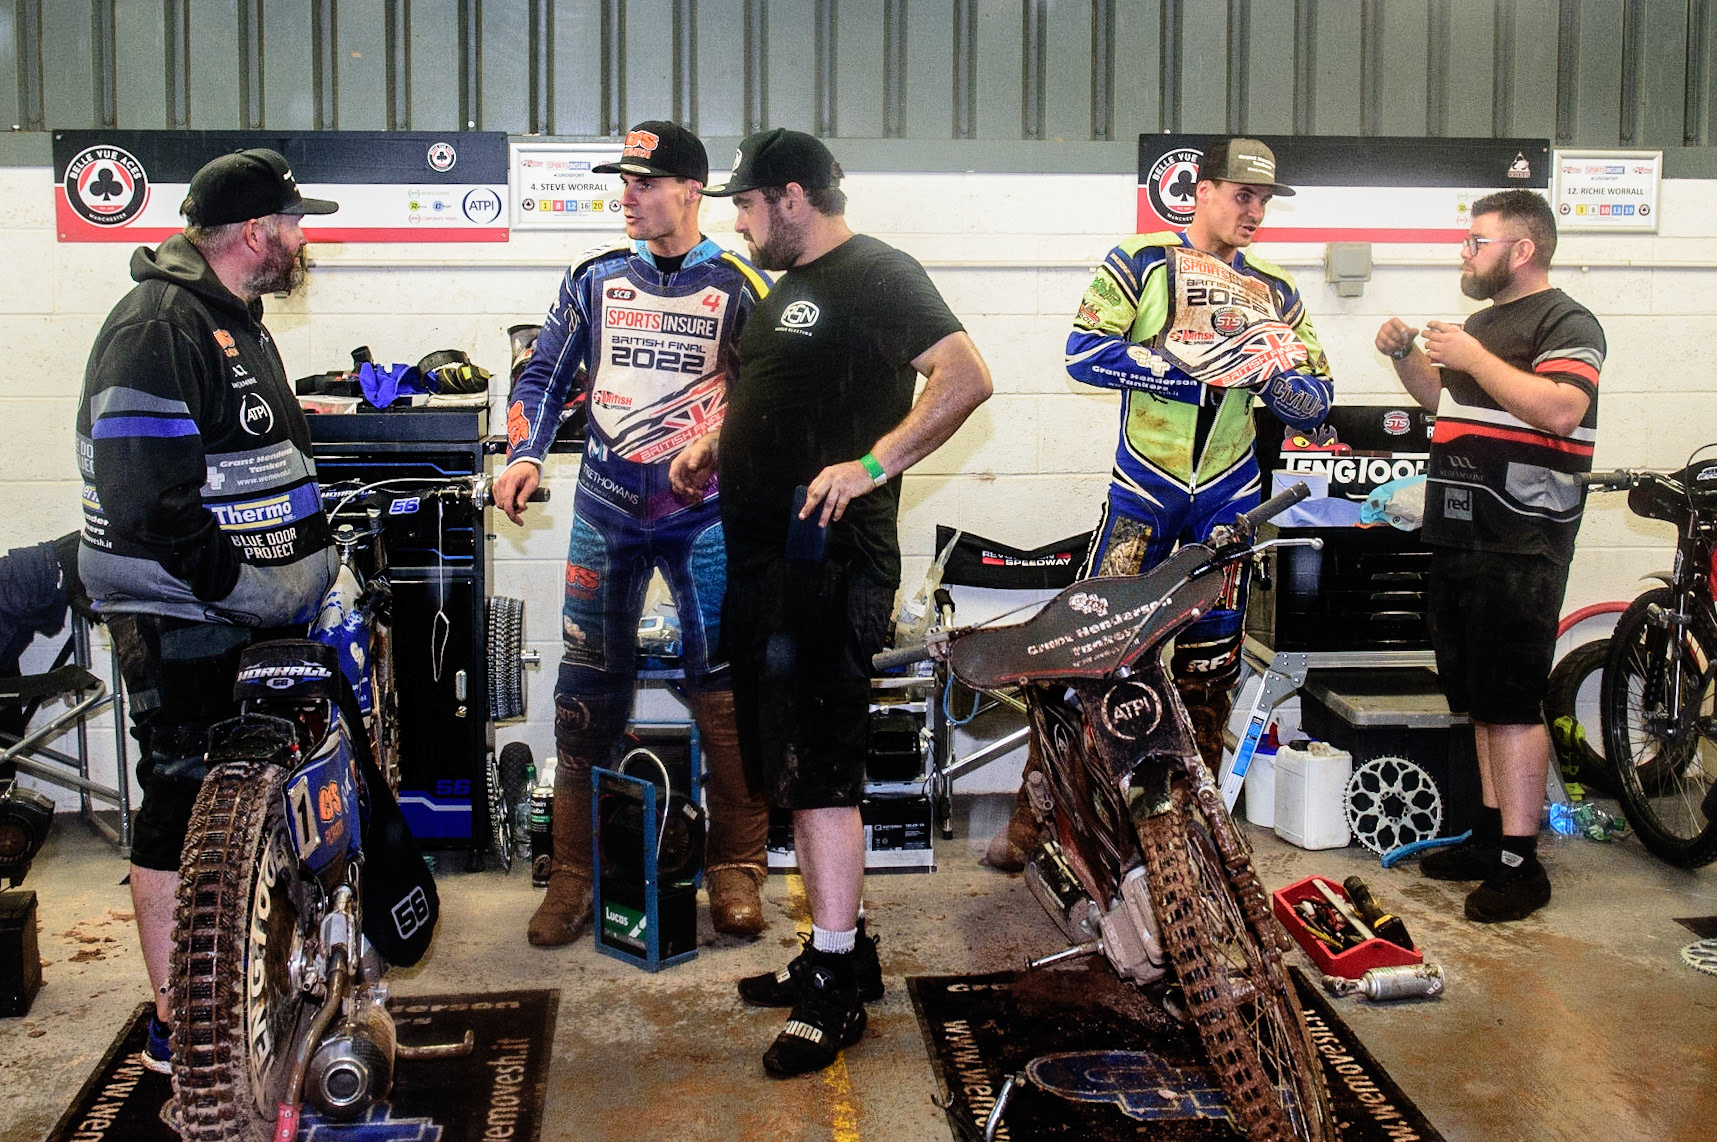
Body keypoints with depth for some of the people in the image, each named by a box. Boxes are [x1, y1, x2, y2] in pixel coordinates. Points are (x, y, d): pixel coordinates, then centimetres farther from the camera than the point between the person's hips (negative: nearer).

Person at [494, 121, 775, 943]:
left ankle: (736, 867, 12)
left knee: (724, 689, -1)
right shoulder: (594, 279, 10)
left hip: (707, 512, -2)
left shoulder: (738, 287, 3)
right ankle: (574, 871, 15)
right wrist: (524, 454, -2)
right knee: (586, 691, 3)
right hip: (606, 508, 2)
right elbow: (545, 376, 14)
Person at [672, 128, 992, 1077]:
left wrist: (871, 465, -24)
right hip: (765, 557, 10)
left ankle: (834, 986, -2)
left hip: (830, 555, -10)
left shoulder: (876, 274, -7)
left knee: (818, 769, -10)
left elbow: (965, 379, -18)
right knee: (791, 766, 13)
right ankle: (839, 951, 24)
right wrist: (715, 447, 14)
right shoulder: (788, 289, 23)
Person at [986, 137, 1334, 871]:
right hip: (1143, 486, -3)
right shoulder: (1142, 262, 0)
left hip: (1230, 494, 4)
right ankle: (1035, 814, 3)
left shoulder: (1275, 292, 11)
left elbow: (1317, 402, 7)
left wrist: (1269, 374, -14)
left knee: (1210, 666, 8)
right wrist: (1195, 362, -18)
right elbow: (1085, 353, -13)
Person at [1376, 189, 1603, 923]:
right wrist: (1407, 355, 14)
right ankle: (1491, 835, 23)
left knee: (1510, 702, -9)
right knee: (1477, 697, 13)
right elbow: (1442, 397, 32)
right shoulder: (1483, 322, 21)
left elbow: (1561, 408, -24)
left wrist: (1474, 358, -19)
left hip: (1521, 545, -9)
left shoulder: (1566, 323, -7)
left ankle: (1520, 863, -4)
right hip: (1460, 537, 9)